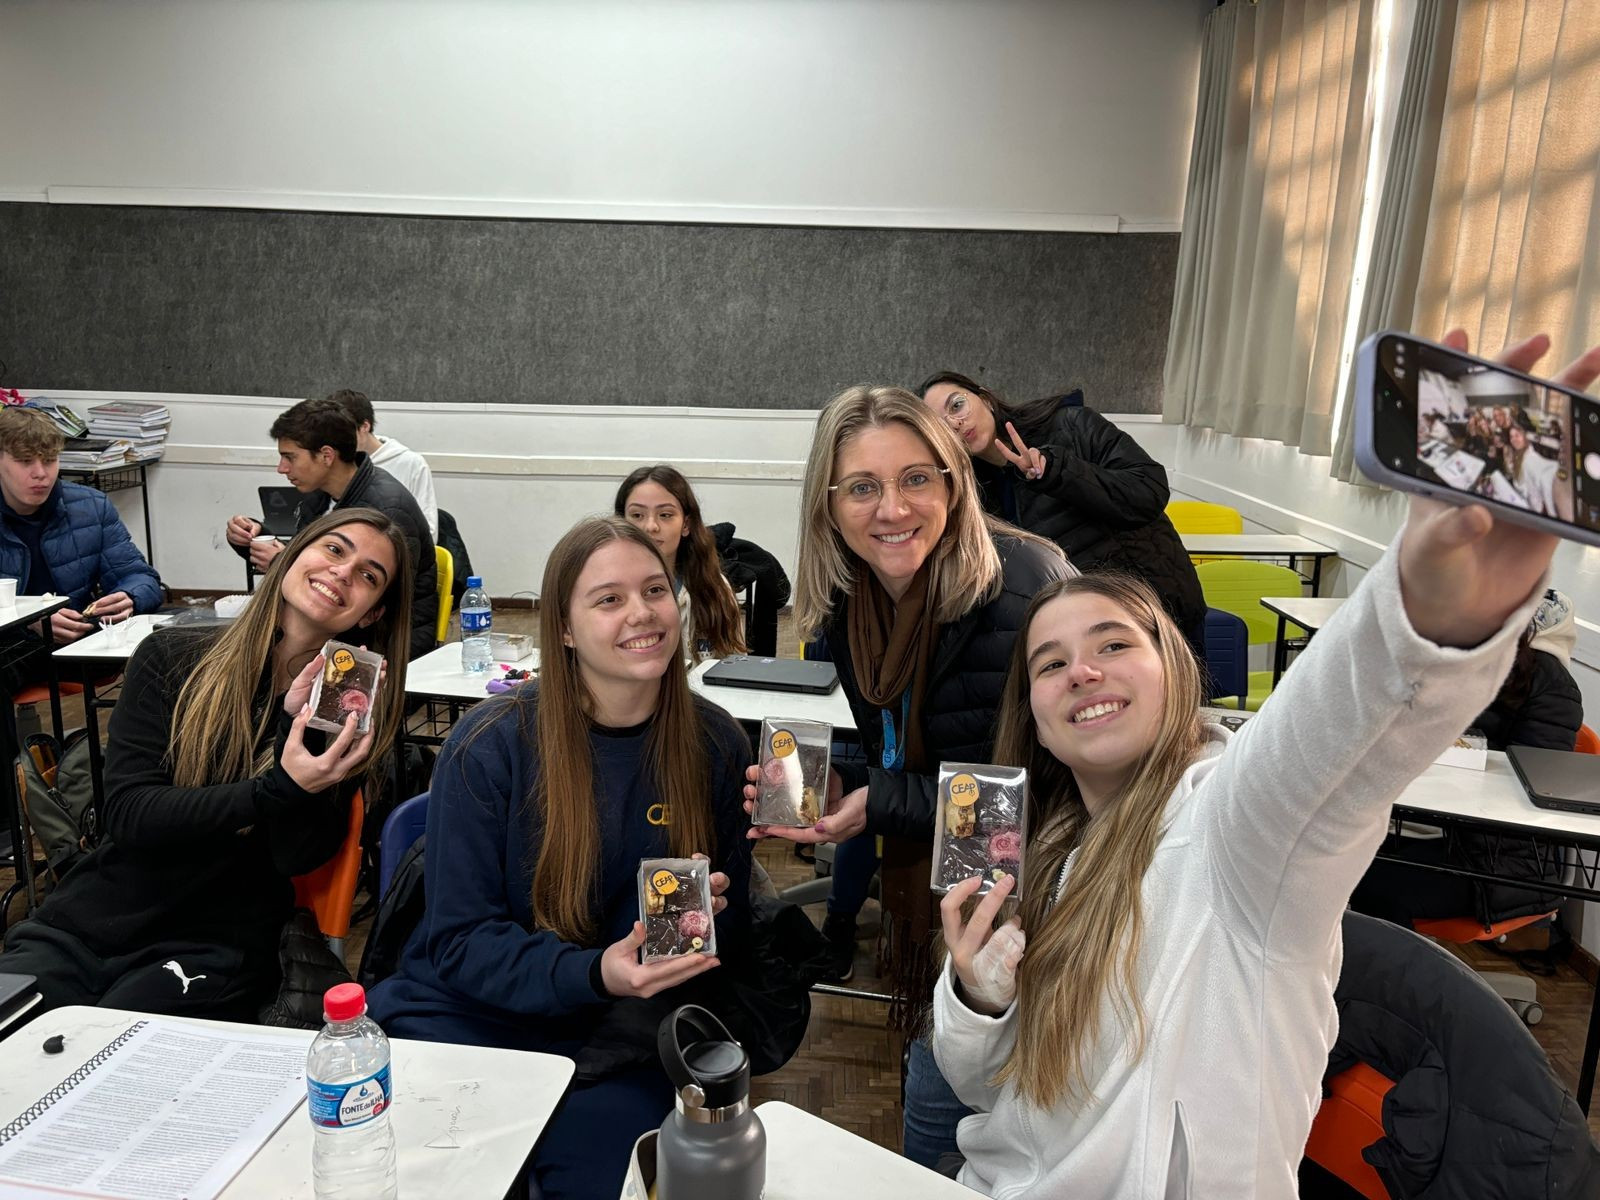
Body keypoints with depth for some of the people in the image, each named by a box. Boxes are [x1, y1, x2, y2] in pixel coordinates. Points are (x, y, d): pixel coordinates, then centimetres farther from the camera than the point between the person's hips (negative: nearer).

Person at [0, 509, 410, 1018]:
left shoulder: (352, 708, -3)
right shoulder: (171, 657, -2)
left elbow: (298, 857, -9)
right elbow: (127, 813, -9)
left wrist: (300, 725, -23)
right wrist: (278, 789, -24)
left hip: (216, 948, -1)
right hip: (84, 922, 2)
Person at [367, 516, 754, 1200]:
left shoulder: (715, 745, -5)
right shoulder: (490, 746, -12)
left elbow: (734, 920, 6)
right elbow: (460, 940, -10)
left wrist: (708, 919, -18)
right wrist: (593, 973, -25)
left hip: (623, 1037, 2)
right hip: (471, 1011, -1)